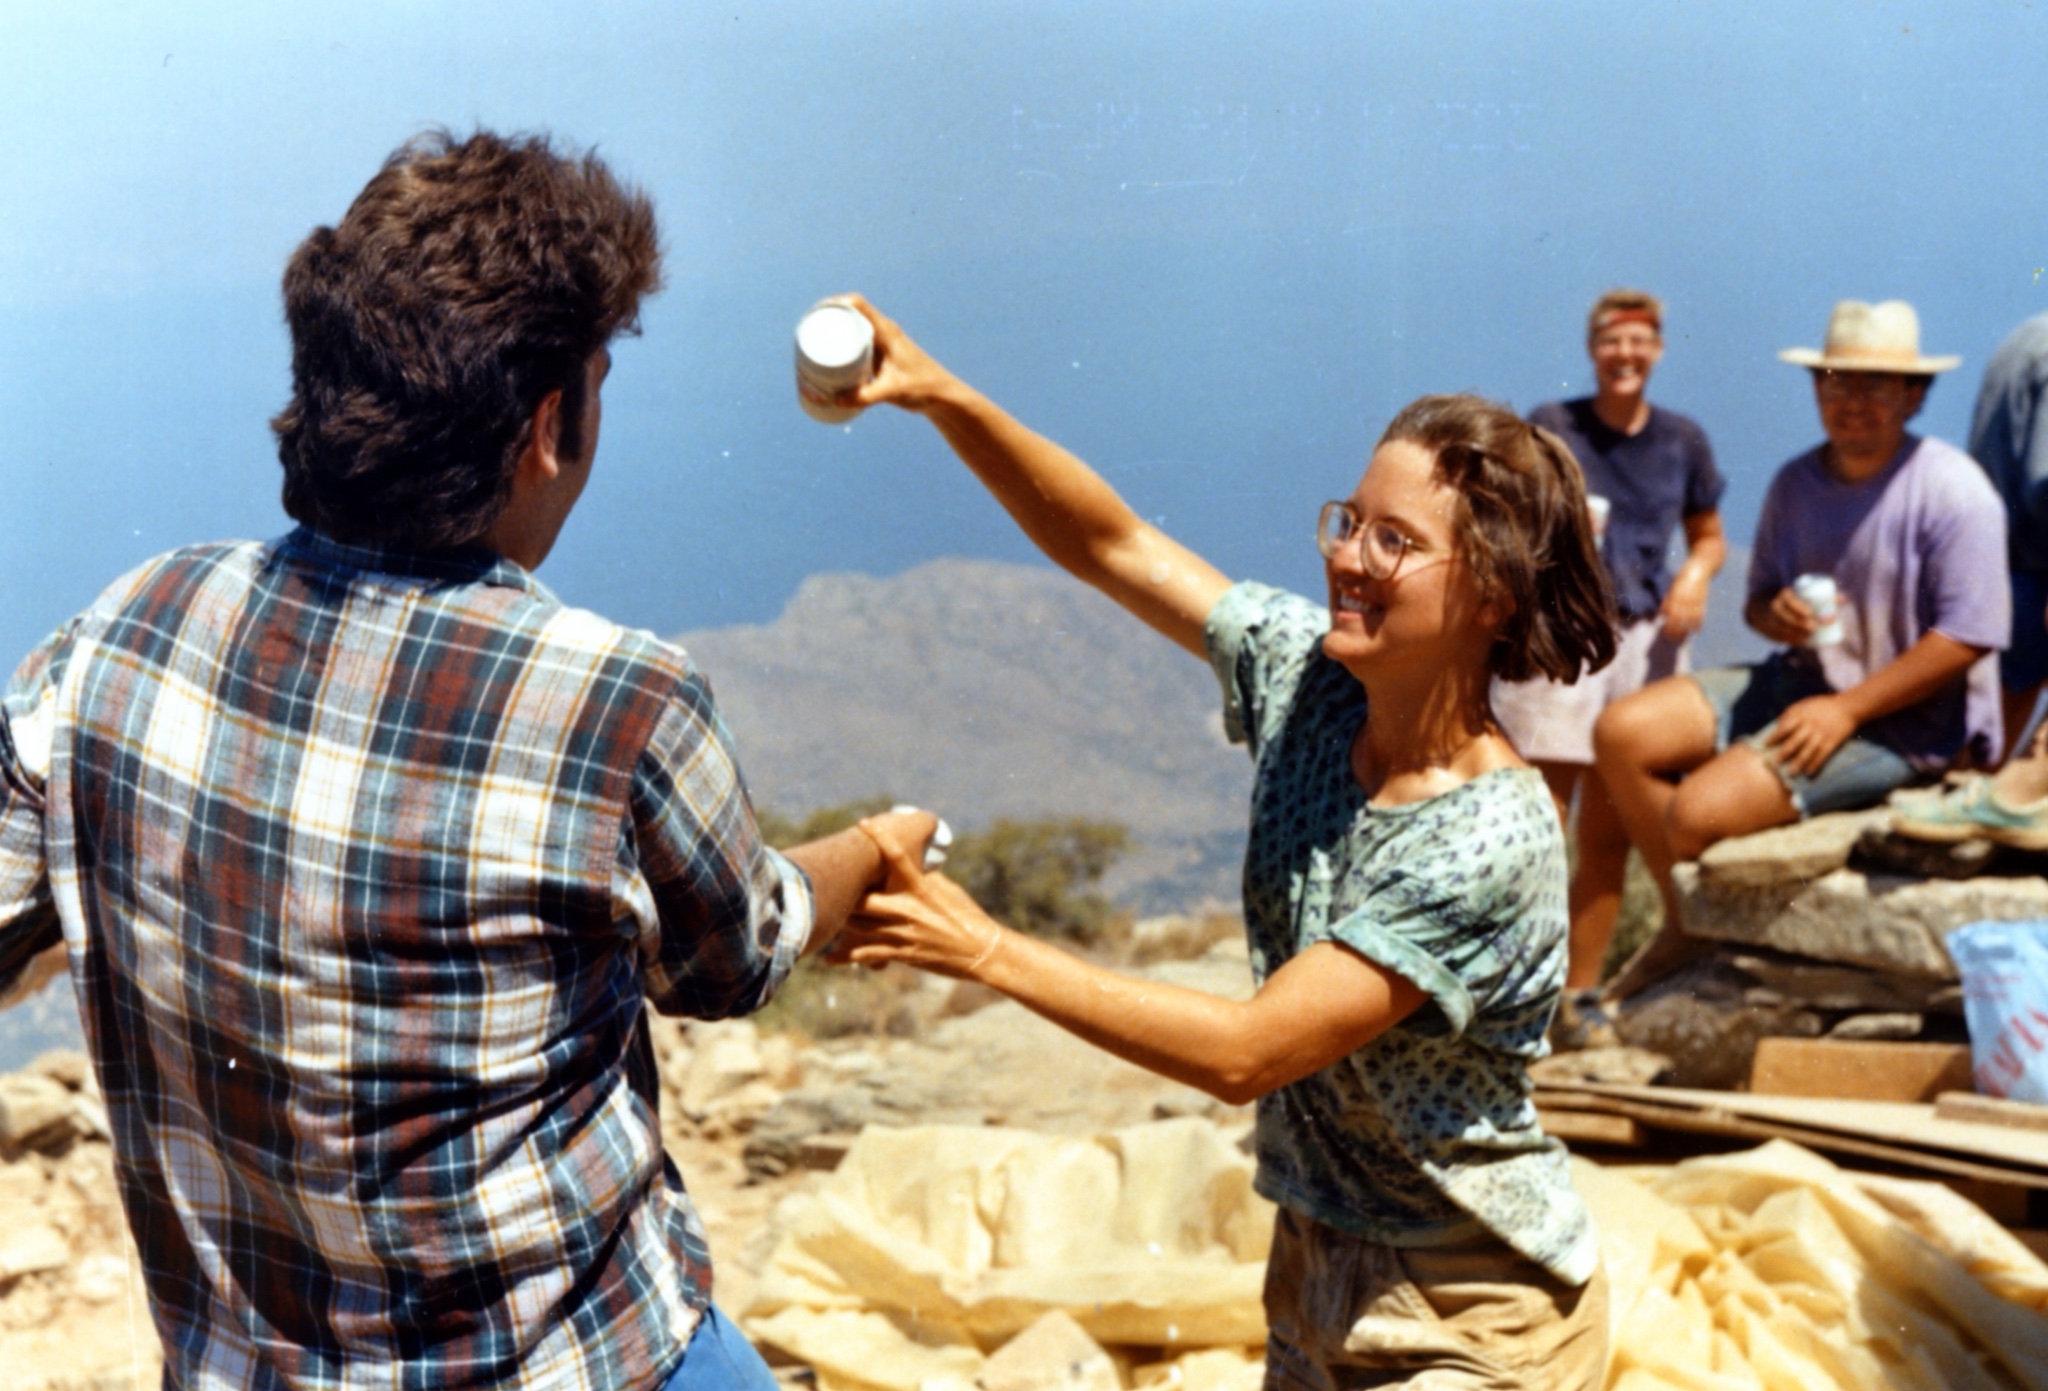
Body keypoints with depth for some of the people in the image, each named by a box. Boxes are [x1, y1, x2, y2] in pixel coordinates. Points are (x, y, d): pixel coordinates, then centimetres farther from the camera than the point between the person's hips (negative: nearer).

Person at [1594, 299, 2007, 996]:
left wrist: (1847, 710, -22)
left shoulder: (1951, 490, -15)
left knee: (1700, 810, -25)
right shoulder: (1796, 484, 8)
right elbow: (1759, 598, 17)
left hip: (1901, 722, -8)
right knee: (1622, 733, -6)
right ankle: (1683, 924, 4)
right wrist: (1776, 613, -10)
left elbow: (1967, 637, -19)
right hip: (1799, 676, 8)